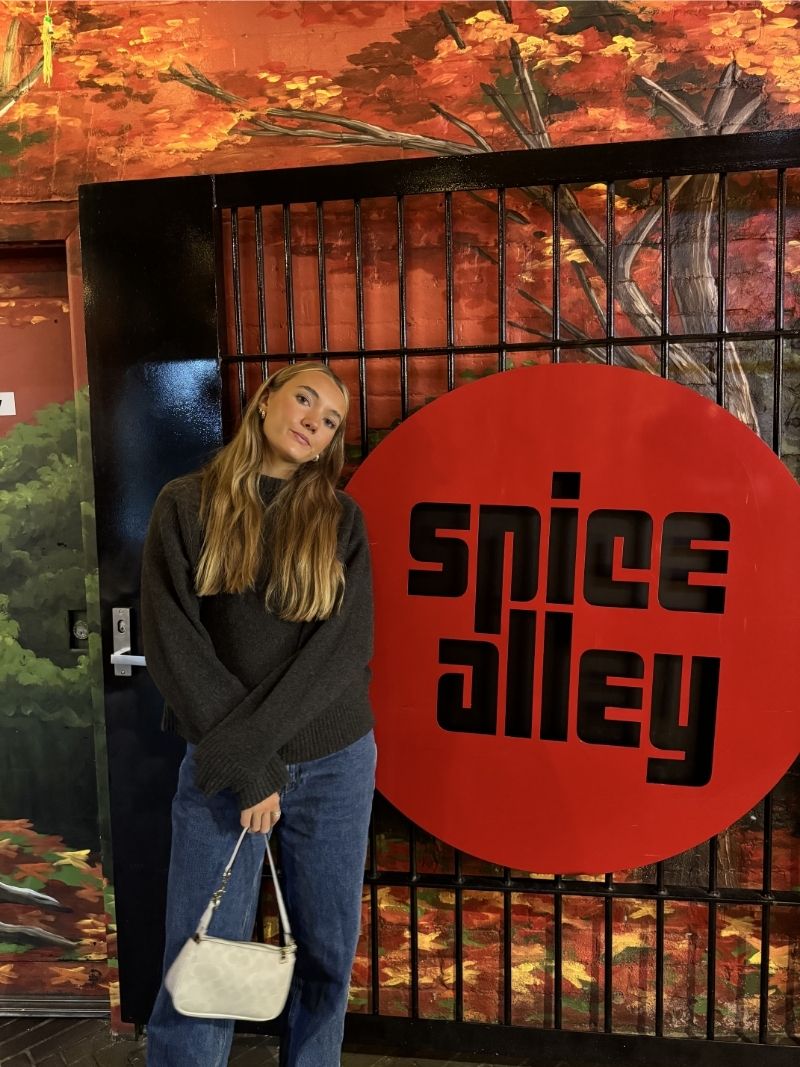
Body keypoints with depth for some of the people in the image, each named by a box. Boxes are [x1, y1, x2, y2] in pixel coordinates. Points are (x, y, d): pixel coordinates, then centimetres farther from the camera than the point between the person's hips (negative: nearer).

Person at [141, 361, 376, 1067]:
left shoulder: (340, 519, 1)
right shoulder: (187, 505, -2)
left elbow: (348, 647, -8)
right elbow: (170, 640, -8)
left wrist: (252, 737, -16)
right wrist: (242, 762, -14)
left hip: (335, 764, 2)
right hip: (221, 769, -1)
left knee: (328, 955, 15)